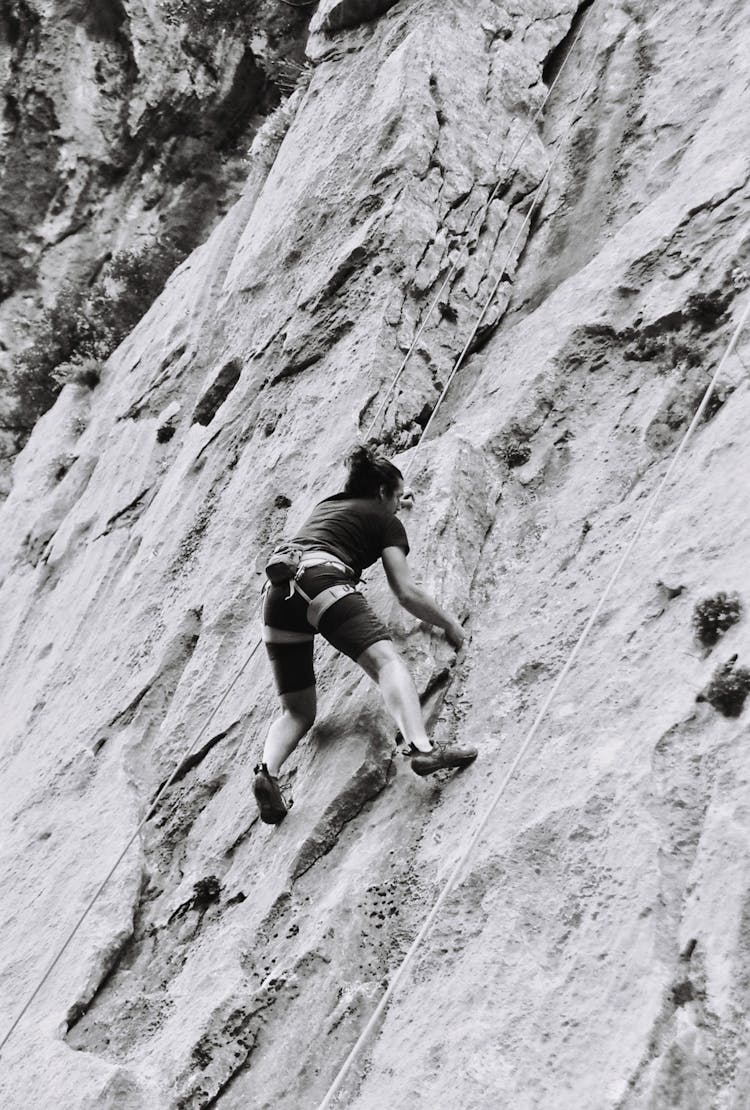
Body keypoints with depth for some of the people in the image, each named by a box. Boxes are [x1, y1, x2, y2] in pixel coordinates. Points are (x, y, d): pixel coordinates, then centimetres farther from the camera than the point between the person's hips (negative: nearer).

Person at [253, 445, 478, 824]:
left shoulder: (326, 505, 35)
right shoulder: (385, 520, 17)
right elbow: (406, 593, 9)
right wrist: (449, 623, 22)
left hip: (278, 594, 7)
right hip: (321, 582, -7)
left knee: (297, 712, 9)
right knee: (386, 660, -19)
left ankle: (267, 771, -18)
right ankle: (422, 748, -41)